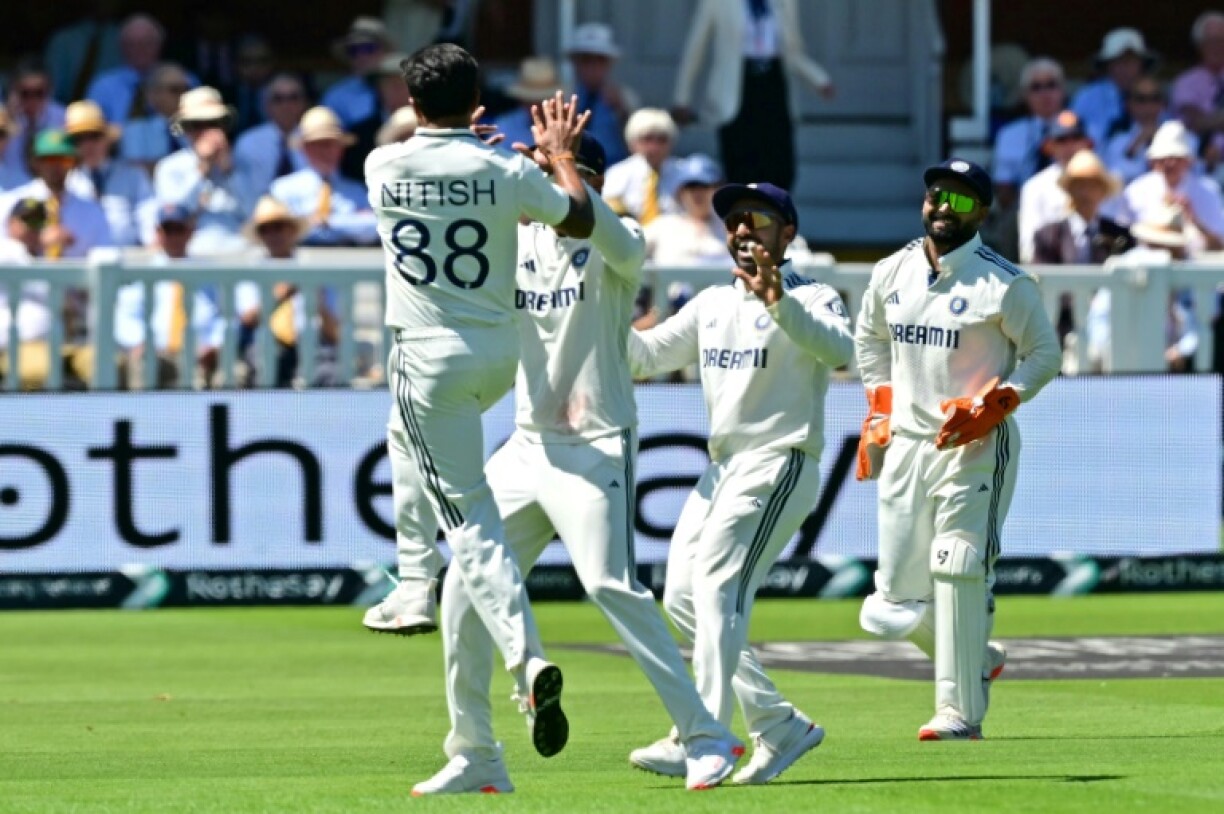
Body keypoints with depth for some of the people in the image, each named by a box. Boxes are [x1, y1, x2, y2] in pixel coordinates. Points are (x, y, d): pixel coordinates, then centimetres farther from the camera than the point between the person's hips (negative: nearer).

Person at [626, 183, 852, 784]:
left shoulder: (810, 299, -5)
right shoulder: (712, 304, 18)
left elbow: (840, 352, -27)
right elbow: (645, 355, 14)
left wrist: (779, 303, -41)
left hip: (779, 465, -9)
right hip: (721, 466, 9)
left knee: (718, 588, -20)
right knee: (681, 596, 5)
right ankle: (779, 726, 12)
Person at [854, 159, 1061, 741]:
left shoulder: (1004, 285, -8)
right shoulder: (891, 274, 8)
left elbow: (1044, 354, -3)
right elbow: (869, 338, 25)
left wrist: (987, 407, -14)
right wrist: (879, 410, 15)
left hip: (976, 448, -6)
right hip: (905, 445, 6)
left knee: (957, 576, -14)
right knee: (896, 595, 3)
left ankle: (960, 710, -7)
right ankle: (978, 660, 29)